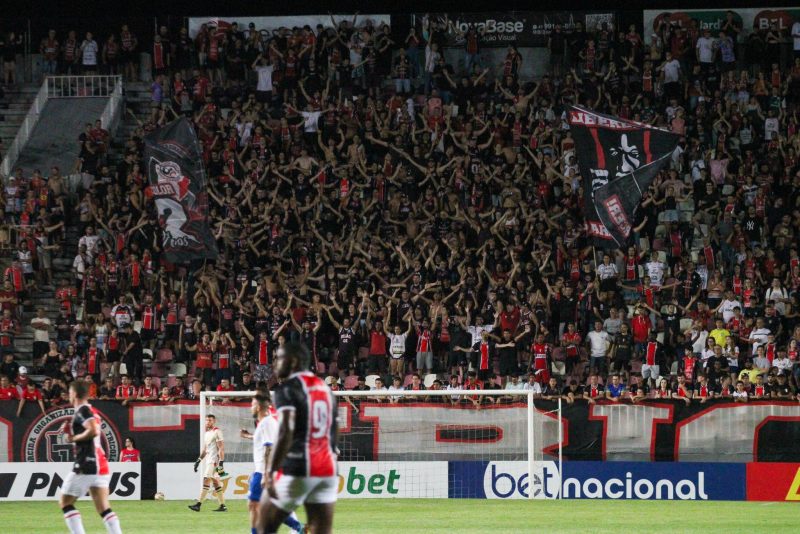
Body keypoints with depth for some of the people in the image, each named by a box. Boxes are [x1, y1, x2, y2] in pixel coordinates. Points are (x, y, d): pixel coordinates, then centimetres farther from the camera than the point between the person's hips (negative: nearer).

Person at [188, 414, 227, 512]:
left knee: (206, 481, -12)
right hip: (208, 460, 9)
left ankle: (198, 504, -15)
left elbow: (221, 448, -15)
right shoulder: (207, 433, 18)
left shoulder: (217, 432, -10)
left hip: (214, 460, -9)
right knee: (216, 482, 8)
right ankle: (222, 505, 10)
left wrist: (221, 463, -21)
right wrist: (198, 460, 20)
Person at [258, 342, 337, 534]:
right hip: (327, 470, 7)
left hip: (296, 470, -7)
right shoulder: (325, 389, 17)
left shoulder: (288, 389, -7)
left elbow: (285, 433, -19)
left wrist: (269, 472, -23)